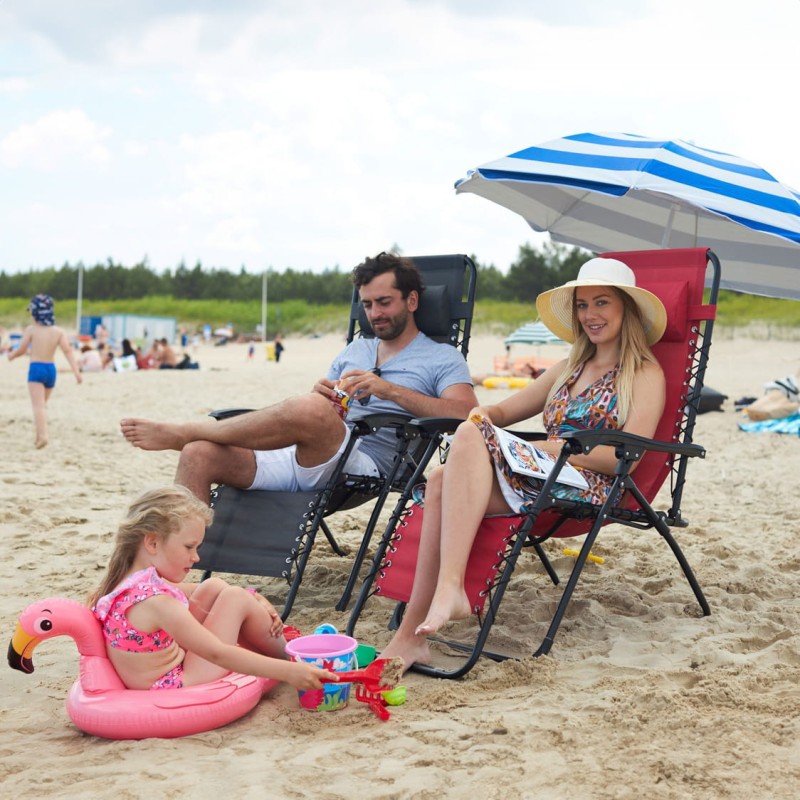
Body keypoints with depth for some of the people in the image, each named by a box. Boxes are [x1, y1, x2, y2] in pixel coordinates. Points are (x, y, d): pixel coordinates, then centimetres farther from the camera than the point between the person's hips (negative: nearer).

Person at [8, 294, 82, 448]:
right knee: (43, 404, 20)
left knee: (38, 405, -10)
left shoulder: (31, 329, -6)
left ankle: (42, 435, -26)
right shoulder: (58, 331, 3)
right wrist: (76, 371, -8)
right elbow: (68, 351, -4)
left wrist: (11, 355, 19)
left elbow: (22, 350, -3)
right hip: (51, 368, 5)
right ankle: (39, 435, 24)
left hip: (36, 368, -5)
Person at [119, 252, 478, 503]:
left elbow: (465, 413, -8)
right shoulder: (355, 349, 30)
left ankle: (179, 432, -18)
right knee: (199, 454, -16)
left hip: (364, 463, -6)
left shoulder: (441, 358, 12)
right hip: (301, 459, 6)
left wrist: (389, 389, -14)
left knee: (310, 410, -37)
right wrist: (322, 394, -2)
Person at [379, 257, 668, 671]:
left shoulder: (645, 374, 8)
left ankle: (449, 587, -41)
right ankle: (411, 635, -33)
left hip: (588, 489, -6)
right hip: (536, 480, 6)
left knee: (470, 436, -29)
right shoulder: (570, 367, 29)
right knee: (442, 480, -27)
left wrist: (549, 448, -12)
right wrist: (483, 415, 2)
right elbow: (504, 410, 26)